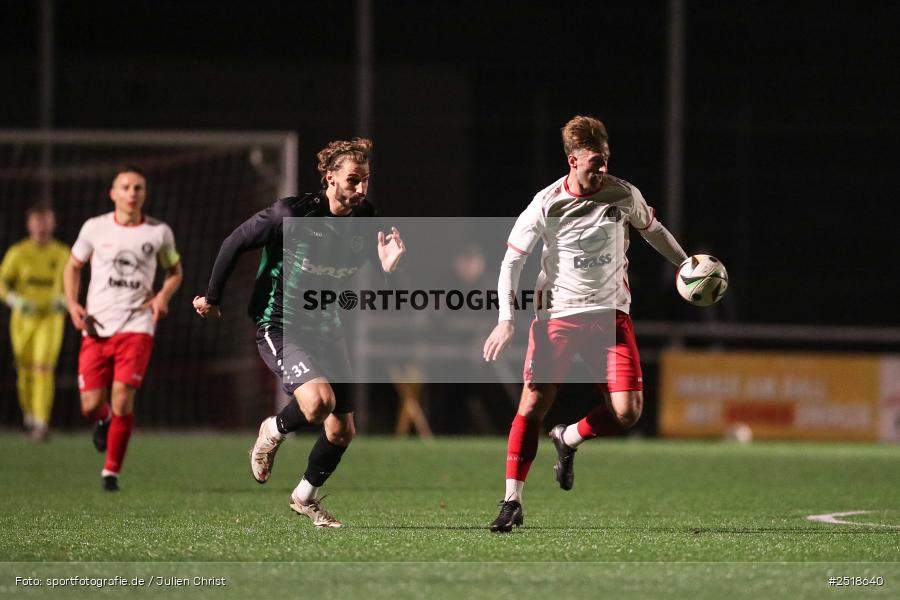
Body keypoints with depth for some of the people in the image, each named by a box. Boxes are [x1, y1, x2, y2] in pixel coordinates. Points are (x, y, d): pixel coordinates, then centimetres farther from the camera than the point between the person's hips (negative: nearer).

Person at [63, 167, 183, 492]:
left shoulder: (159, 232, 3)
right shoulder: (95, 228, 3)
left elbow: (174, 271, 18)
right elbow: (73, 267, 15)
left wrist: (163, 296, -3)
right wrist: (72, 304, -1)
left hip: (136, 327, -1)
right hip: (96, 328, 1)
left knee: (122, 399, -16)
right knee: (90, 406, -4)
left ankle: (112, 471, 1)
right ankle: (104, 421, 36)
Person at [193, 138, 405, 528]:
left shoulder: (365, 222, -4)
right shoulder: (290, 215, -20)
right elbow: (234, 244, -7)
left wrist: (387, 268, -17)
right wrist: (212, 298, 3)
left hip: (326, 330, 6)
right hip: (279, 328, -6)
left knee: (342, 430, 7)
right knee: (318, 400, -31)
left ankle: (306, 497, 33)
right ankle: (273, 432, 3)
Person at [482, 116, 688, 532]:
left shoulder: (623, 194, -3)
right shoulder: (546, 205, -10)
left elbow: (651, 229, 20)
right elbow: (512, 260, -4)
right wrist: (506, 318, -14)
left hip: (610, 314, 2)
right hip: (557, 314, -2)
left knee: (627, 411, -12)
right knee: (533, 405, -11)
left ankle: (568, 440, 19)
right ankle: (512, 501, 0)